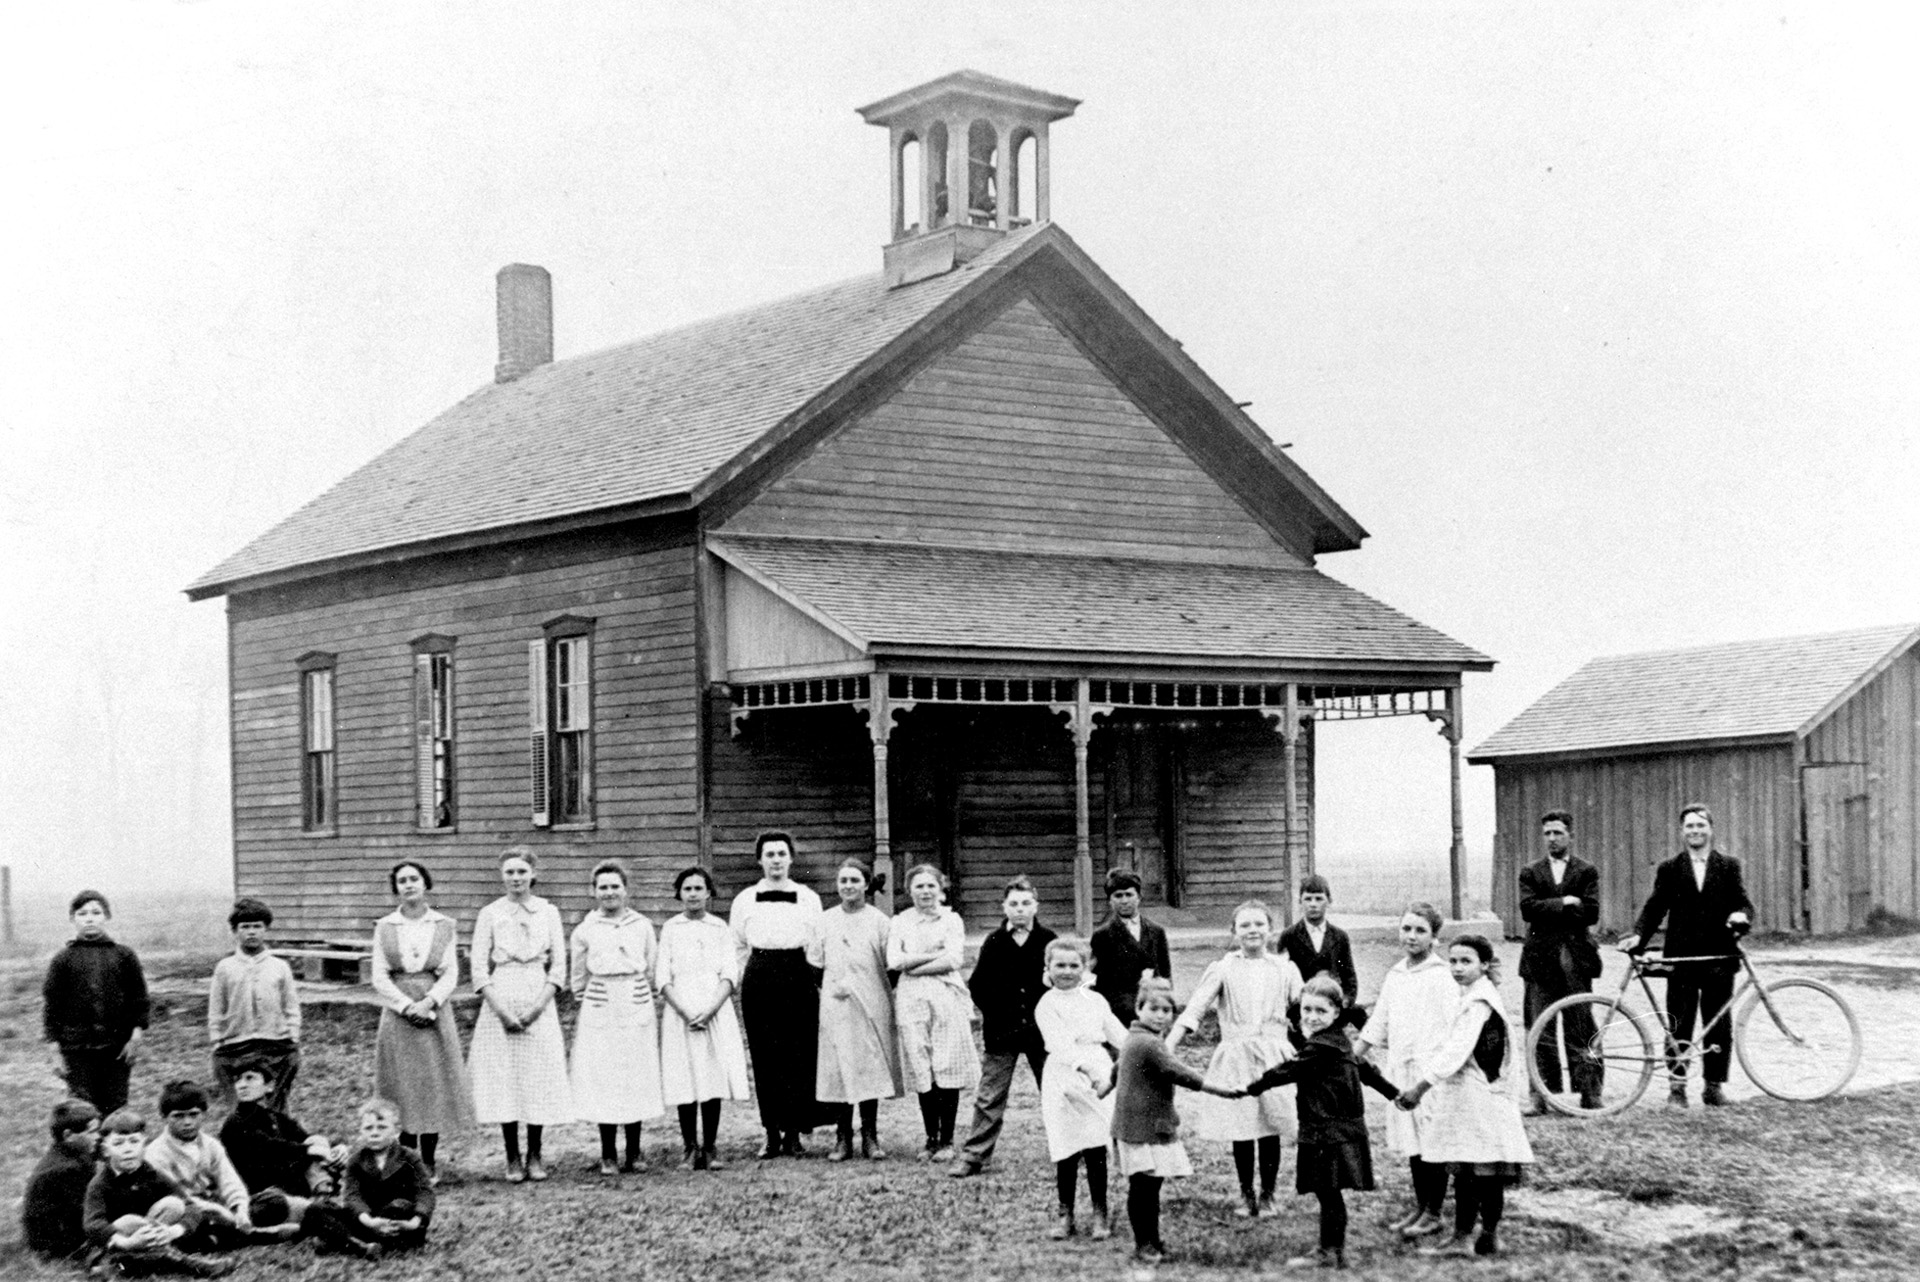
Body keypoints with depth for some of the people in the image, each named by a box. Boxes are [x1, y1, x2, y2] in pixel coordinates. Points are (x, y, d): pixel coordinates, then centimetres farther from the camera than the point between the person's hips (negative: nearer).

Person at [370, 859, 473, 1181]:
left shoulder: (445, 926, 6)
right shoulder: (385, 927, 5)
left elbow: (450, 975, 1)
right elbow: (380, 977, 0)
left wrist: (428, 1002, -14)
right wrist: (408, 1006, -12)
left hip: (435, 1012, 0)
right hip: (397, 1016, 0)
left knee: (434, 1087, 0)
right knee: (402, 1089, -2)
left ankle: (429, 1161, 8)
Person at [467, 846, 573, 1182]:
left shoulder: (548, 912, 6)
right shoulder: (490, 914, 4)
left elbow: (559, 967, 4)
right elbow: (479, 970, 1)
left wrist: (538, 1006, -8)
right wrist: (501, 1010, -10)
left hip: (538, 1004, 1)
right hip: (500, 1003, -1)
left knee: (539, 1079, 0)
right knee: (503, 1080, -2)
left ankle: (535, 1156, 10)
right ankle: (512, 1159, 6)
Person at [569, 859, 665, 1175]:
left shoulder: (642, 926, 5)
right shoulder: (585, 931, 2)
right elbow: (578, 978, 12)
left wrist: (643, 995, 12)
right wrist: (585, 1002, 12)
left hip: (637, 1008, 1)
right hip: (599, 1011, -1)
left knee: (638, 1078, 1)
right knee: (602, 1079, -2)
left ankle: (634, 1153, 10)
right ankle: (607, 1155, 4)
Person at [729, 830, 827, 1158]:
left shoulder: (808, 898, 9)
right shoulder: (744, 900, 10)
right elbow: (736, 948, 13)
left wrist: (819, 982, 3)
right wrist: (734, 982, 5)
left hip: (798, 977, 0)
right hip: (758, 979, 1)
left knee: (800, 1057, -3)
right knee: (764, 1058, 0)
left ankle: (794, 1133, 5)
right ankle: (772, 1134, 6)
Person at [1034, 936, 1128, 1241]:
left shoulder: (1095, 1000, 11)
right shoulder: (1047, 1005, -3)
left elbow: (1119, 1035, 12)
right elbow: (1060, 1045, -16)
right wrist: (1087, 1069, -30)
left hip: (1099, 1074, 2)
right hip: (1064, 1077, -2)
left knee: (1096, 1148, 0)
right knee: (1066, 1152, 0)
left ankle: (1100, 1213, 12)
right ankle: (1065, 1213, 15)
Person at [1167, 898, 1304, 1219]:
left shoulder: (1284, 970, 7)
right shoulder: (1223, 970, 3)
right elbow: (1194, 1009, -4)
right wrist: (1168, 1047, -14)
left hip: (1274, 1056, 1)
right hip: (1235, 1057, -1)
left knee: (1271, 1128, 1)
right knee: (1240, 1132, 2)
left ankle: (1267, 1194, 16)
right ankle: (1246, 1194, 18)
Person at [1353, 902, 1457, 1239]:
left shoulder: (1441, 976, -6)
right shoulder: (1394, 976, 13)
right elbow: (1376, 1026, 20)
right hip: (1401, 1068, 6)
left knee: (1432, 1140, -4)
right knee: (1410, 1139, 10)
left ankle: (1433, 1214, 3)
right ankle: (1419, 1206, 20)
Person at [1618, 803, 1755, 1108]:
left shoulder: (1728, 866, 8)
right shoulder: (1669, 869, 7)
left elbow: (1743, 902, 4)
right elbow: (1655, 908, 4)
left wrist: (1741, 915, -19)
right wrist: (1638, 934, -12)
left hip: (1719, 958, 1)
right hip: (1682, 959, 0)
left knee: (1719, 1026, 4)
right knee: (1679, 1025, -1)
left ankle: (1714, 1086, 14)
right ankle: (1677, 1086, 6)